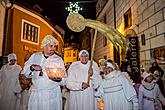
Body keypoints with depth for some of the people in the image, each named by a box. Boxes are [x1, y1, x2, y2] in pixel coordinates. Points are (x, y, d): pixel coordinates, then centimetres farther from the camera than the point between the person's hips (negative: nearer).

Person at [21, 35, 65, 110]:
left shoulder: (58, 59, 1)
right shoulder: (35, 56, 8)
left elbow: (63, 80, -2)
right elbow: (25, 71, 8)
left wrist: (58, 78, -23)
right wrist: (32, 68, -12)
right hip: (35, 94, 2)